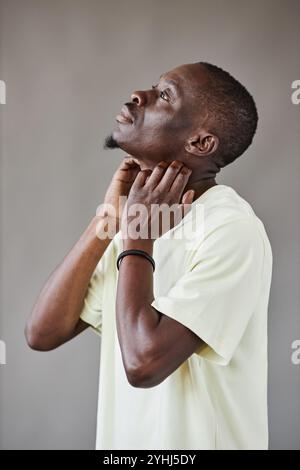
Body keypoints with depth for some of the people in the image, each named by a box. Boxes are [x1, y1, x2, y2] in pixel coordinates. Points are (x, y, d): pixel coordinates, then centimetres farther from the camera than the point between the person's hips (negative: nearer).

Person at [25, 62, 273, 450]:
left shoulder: (232, 230, -22)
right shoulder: (139, 219, 0)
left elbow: (144, 362, -29)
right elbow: (42, 334, -5)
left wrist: (137, 238, -19)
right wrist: (107, 221, -11)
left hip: (196, 441, -6)